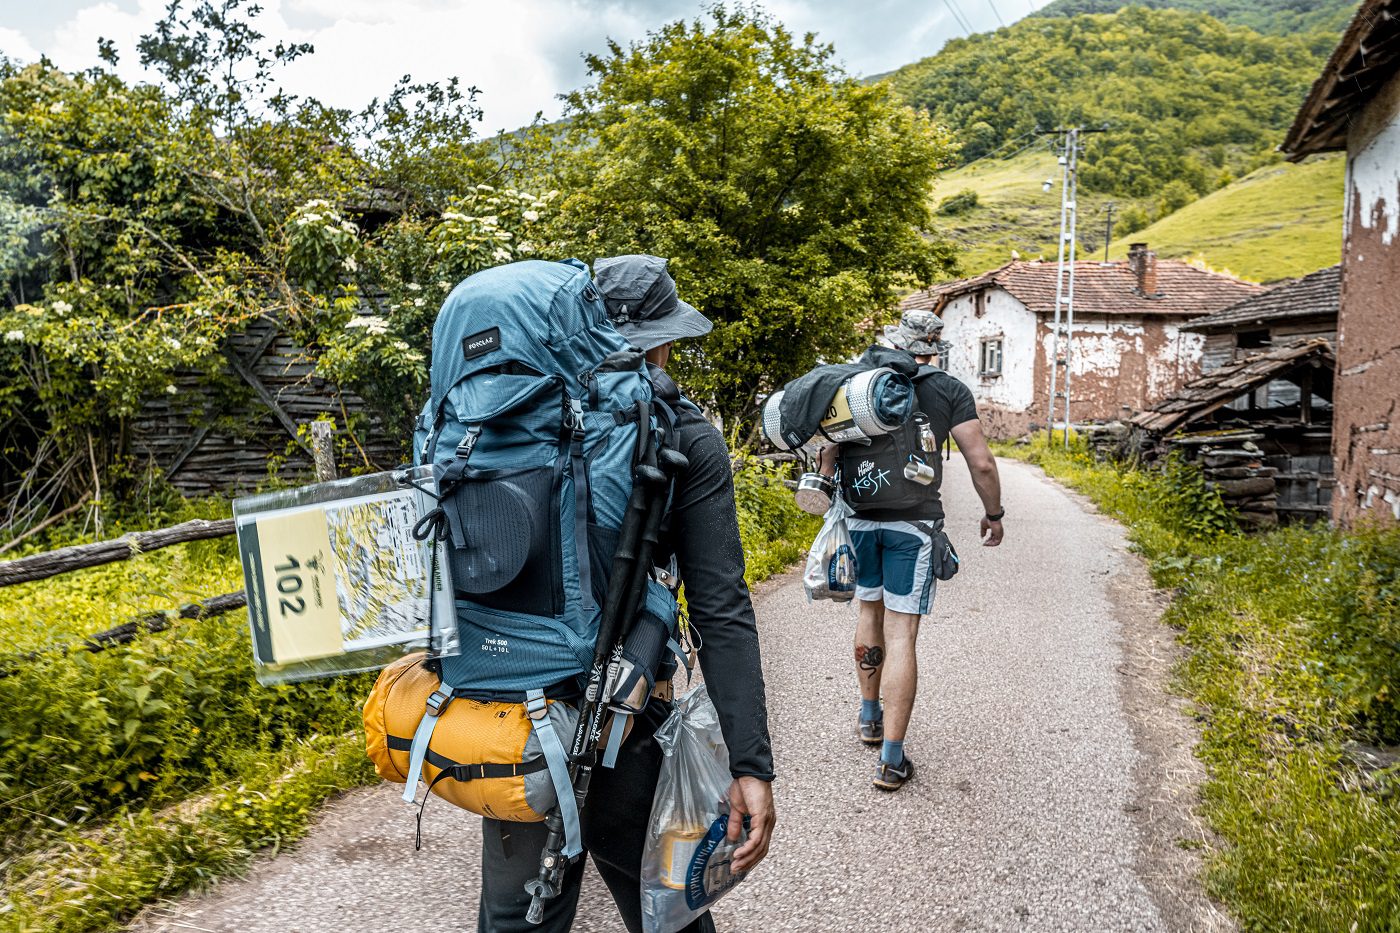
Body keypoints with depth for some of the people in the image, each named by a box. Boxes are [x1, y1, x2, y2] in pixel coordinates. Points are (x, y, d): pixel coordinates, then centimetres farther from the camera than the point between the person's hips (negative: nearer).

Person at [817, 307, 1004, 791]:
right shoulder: (950, 390, 0)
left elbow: (829, 449, 5)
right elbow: (981, 463, -4)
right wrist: (993, 514, 10)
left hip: (860, 515, 3)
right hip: (914, 522, -3)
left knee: (870, 610, 23)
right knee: (900, 635, -2)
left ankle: (869, 716, 38)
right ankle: (892, 760, 0)